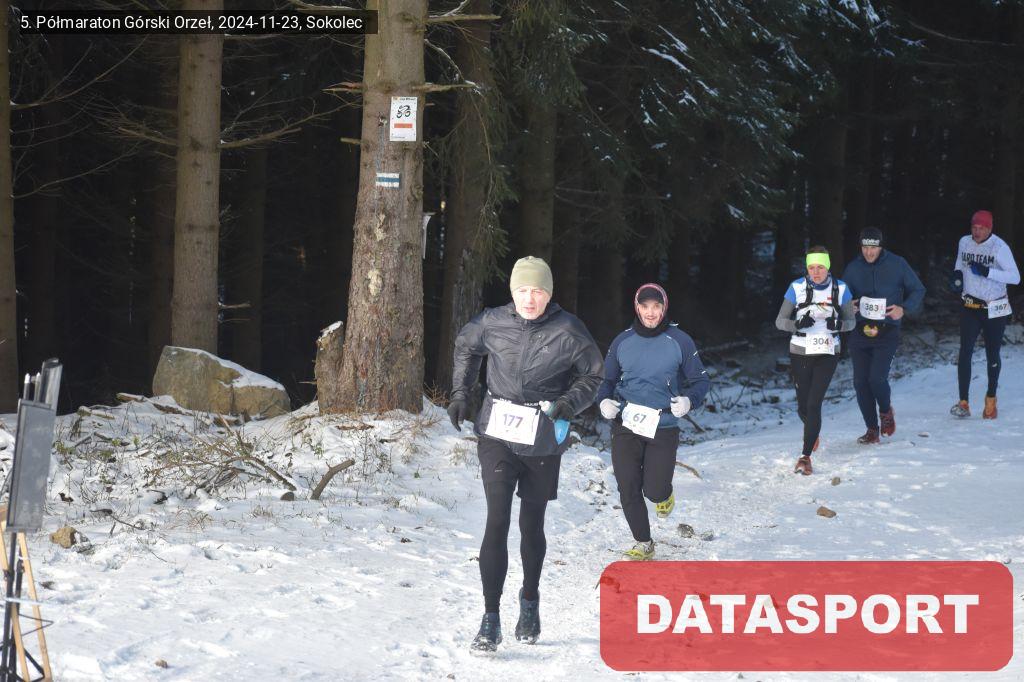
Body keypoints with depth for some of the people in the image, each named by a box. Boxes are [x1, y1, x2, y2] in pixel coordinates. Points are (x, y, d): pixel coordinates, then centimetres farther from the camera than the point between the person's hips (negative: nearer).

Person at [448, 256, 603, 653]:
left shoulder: (568, 331, -9)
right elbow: (465, 347, 19)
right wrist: (461, 392, 11)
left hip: (543, 442, 0)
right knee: (497, 522, -12)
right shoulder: (492, 323, -4)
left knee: (531, 525, 13)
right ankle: (490, 619, -11)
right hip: (497, 436, 0)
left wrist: (569, 403, -13)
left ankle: (530, 601, 37)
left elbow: (591, 377, 4)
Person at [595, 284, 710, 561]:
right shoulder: (623, 342, 4)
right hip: (626, 425, 2)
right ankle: (643, 544, 17)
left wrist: (689, 400, -16)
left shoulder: (680, 341, -2)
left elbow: (700, 380, 5)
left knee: (654, 491, -7)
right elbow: (607, 379, 17)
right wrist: (604, 400, -4)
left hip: (663, 427, -2)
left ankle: (664, 493, 32)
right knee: (628, 489, -2)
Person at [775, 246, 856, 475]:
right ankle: (812, 432, 43)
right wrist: (798, 324, -24)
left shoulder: (840, 289, -4)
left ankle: (805, 456, -8)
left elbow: (851, 321, 5)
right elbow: (780, 321, -4)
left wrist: (838, 324, -18)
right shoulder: (797, 287, -6)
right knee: (803, 406, 8)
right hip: (800, 353, 1)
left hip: (827, 354, -1)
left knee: (814, 404, -12)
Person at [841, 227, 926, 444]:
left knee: (877, 377, -17)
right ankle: (872, 429, 15)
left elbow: (918, 290, 5)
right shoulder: (853, 268, 5)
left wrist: (904, 309, -12)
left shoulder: (897, 265, -2)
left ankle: (886, 411, 16)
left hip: (887, 333, -3)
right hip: (860, 333, 3)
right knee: (860, 382, 0)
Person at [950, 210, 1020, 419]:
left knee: (992, 355, 8)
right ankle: (963, 403, -9)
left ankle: (991, 399, 27)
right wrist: (958, 275, -1)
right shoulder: (964, 242, -1)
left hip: (995, 309, -3)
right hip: (970, 307, 3)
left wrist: (987, 272, -30)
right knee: (965, 352, -9)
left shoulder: (999, 247, -16)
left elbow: (1015, 277, -21)